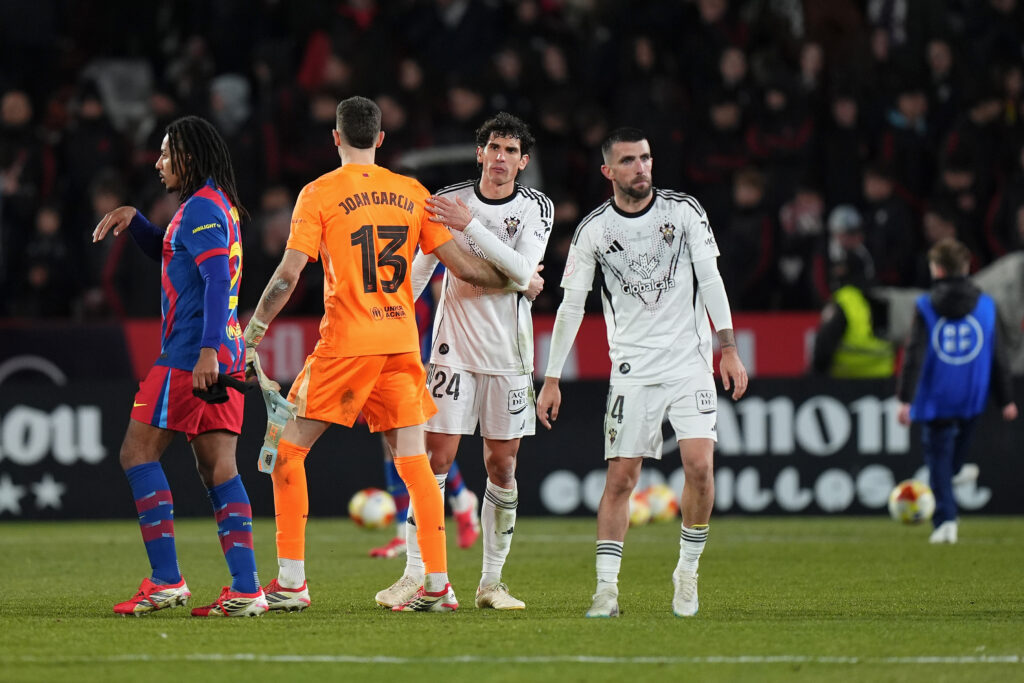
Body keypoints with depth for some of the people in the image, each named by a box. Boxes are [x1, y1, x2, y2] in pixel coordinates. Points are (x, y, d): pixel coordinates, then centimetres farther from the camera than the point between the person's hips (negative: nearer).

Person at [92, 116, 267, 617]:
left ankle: (166, 580, -9)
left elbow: (217, 278, -22)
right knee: (217, 468, 4)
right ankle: (245, 589, -5)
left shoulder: (201, 208, -11)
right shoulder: (219, 206, 20)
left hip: (190, 355, -9)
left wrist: (207, 349, -29)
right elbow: (168, 253, 35)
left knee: (138, 452, -3)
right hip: (225, 358, 9)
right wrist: (132, 218, 19)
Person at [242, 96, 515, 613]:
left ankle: (291, 581, -1)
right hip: (402, 338, 4)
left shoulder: (320, 193, -4)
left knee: (288, 449, 5)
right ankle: (438, 585, 2)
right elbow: (462, 266, 7)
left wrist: (254, 329, 0)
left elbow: (288, 274, -10)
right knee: (413, 459, 7)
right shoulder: (412, 193, 8)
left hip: (346, 340, -4)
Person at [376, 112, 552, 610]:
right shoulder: (449, 201, 1)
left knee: (502, 465, 3)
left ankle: (491, 581, 12)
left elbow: (523, 270, -15)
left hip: (509, 354, 1)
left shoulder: (536, 208, 0)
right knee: (436, 457, -7)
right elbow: (420, 268, 8)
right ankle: (415, 575, -4)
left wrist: (472, 226, -21)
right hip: (454, 346, -1)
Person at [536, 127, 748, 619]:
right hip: (631, 369, 0)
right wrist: (551, 380, 2)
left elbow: (710, 279, 2)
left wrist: (728, 348, -6)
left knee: (699, 465, -14)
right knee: (620, 478, -6)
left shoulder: (684, 210, 2)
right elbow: (571, 306, 4)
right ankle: (606, 588, -2)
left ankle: (687, 572, 3)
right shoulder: (594, 229, 1)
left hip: (689, 361, 0)